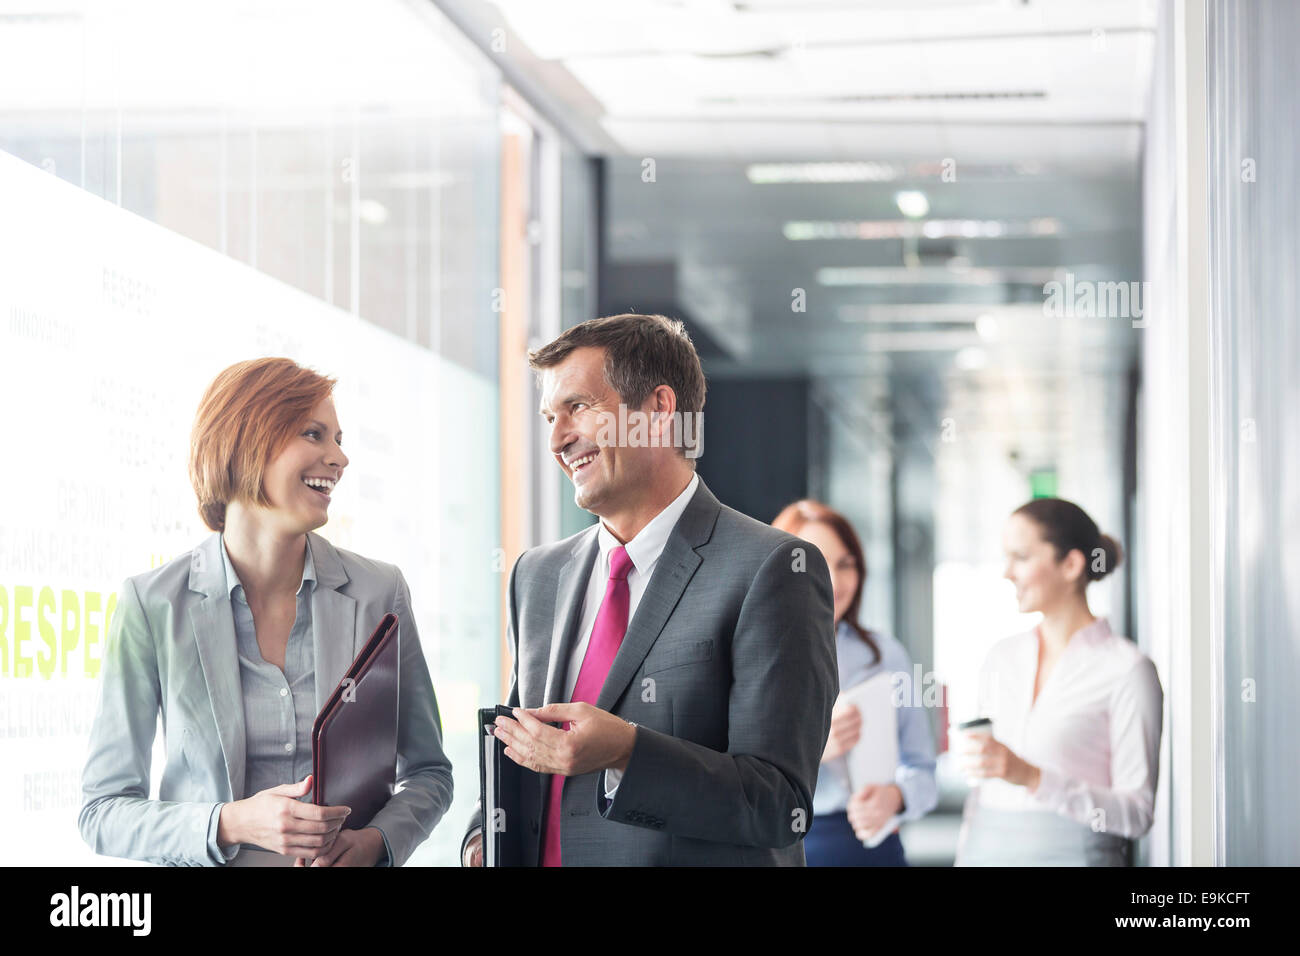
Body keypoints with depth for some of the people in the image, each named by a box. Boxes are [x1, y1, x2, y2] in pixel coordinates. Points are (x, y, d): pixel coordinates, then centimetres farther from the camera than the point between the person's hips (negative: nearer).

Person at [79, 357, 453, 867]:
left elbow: (429, 772, 6)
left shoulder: (379, 591, -3)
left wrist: (377, 839, -14)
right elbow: (103, 810, -6)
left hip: (347, 862, 2)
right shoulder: (152, 604, -8)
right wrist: (231, 824, -21)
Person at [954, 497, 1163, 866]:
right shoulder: (1001, 657, 11)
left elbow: (1137, 811, -10)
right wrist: (964, 858, 11)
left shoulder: (1128, 670, -7)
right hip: (988, 853, 5)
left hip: (1072, 851, -5)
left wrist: (1032, 777, -19)